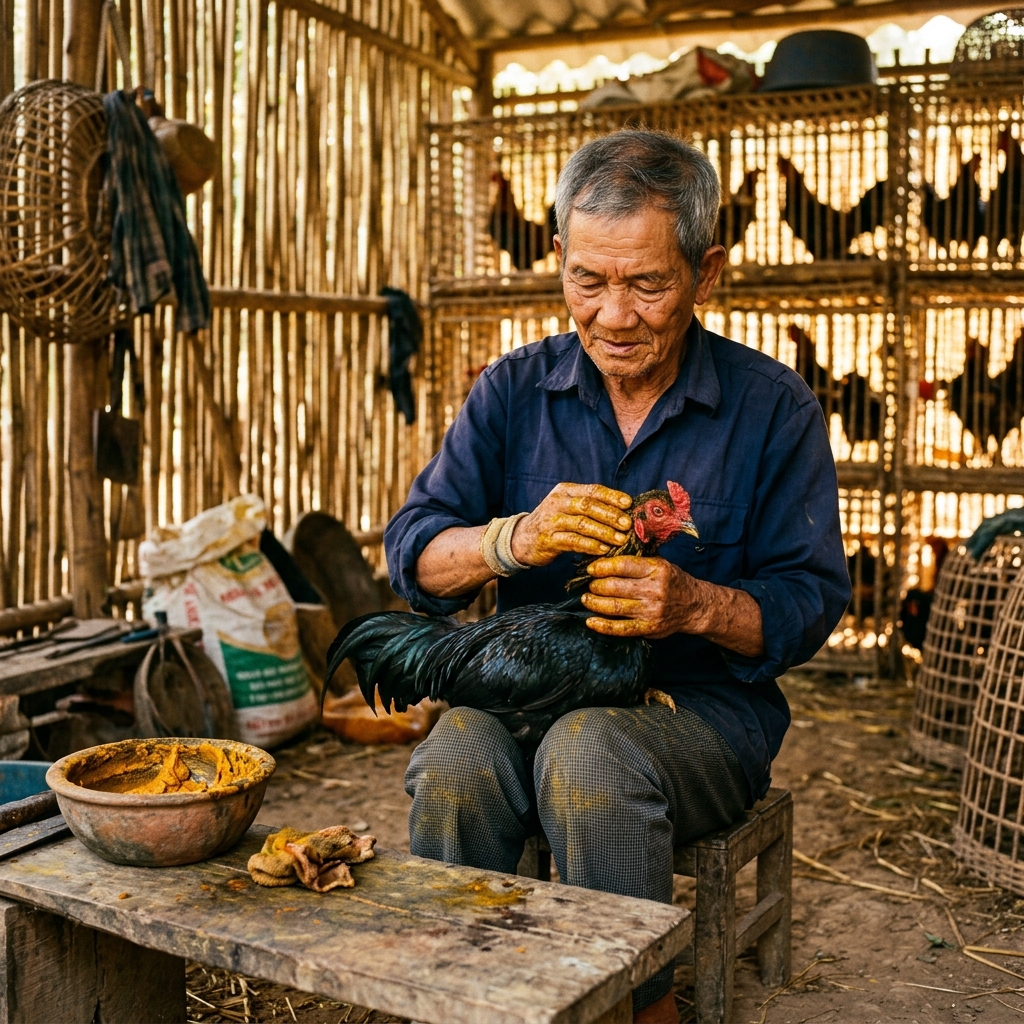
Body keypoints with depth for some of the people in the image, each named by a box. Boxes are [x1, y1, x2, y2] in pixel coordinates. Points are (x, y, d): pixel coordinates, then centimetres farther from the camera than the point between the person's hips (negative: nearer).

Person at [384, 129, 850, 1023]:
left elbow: (813, 600, -1)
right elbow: (412, 553, 0)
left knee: (586, 753, -34)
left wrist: (696, 606, -21)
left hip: (705, 707, -2)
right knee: (455, 757, -31)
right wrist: (516, 540, -22)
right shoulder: (513, 392, 6)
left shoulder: (773, 407, 0)